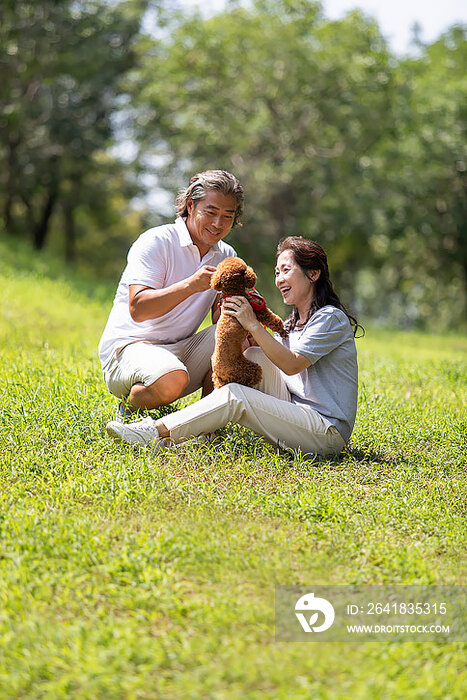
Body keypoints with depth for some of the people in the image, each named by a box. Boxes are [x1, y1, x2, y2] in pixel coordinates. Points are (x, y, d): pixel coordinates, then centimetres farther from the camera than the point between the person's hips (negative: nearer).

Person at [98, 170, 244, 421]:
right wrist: (190, 285, -35)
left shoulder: (226, 256, 10)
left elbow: (220, 317, 1)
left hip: (181, 350, 7)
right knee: (172, 380, -37)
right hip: (129, 344, -6)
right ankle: (128, 410, -4)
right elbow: (137, 309, -23)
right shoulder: (156, 242, -11)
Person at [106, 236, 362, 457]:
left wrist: (253, 325, -18)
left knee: (235, 395, -21)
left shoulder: (331, 319, -8)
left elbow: (292, 364, -18)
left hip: (329, 432, -8)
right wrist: (240, 321, -4)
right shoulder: (292, 324, 21)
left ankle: (158, 433, -20)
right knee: (254, 356, -5)